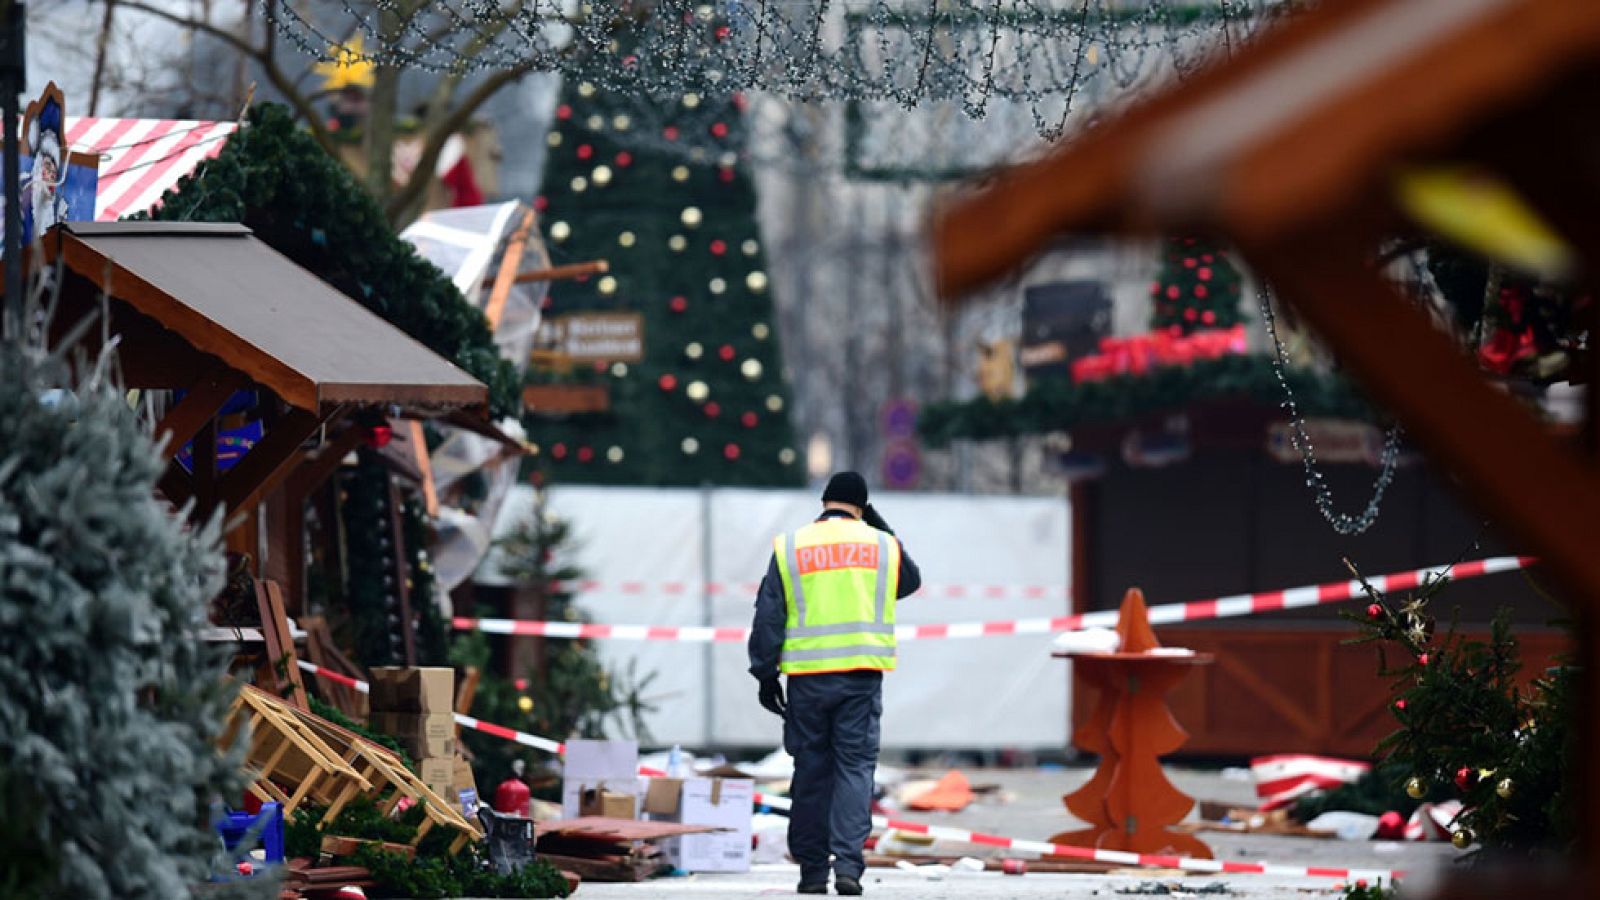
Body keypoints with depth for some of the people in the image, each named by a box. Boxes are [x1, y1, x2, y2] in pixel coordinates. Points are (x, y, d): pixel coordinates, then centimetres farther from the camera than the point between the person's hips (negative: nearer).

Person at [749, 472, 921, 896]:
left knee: (811, 771, 7)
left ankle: (812, 870, 11)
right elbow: (910, 581, 28)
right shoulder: (881, 544, 6)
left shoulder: (789, 547, 4)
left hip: (807, 678, 0)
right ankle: (848, 864, -14)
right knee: (855, 768, 1)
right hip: (862, 674, 0)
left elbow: (769, 617, 2)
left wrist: (766, 674, 8)